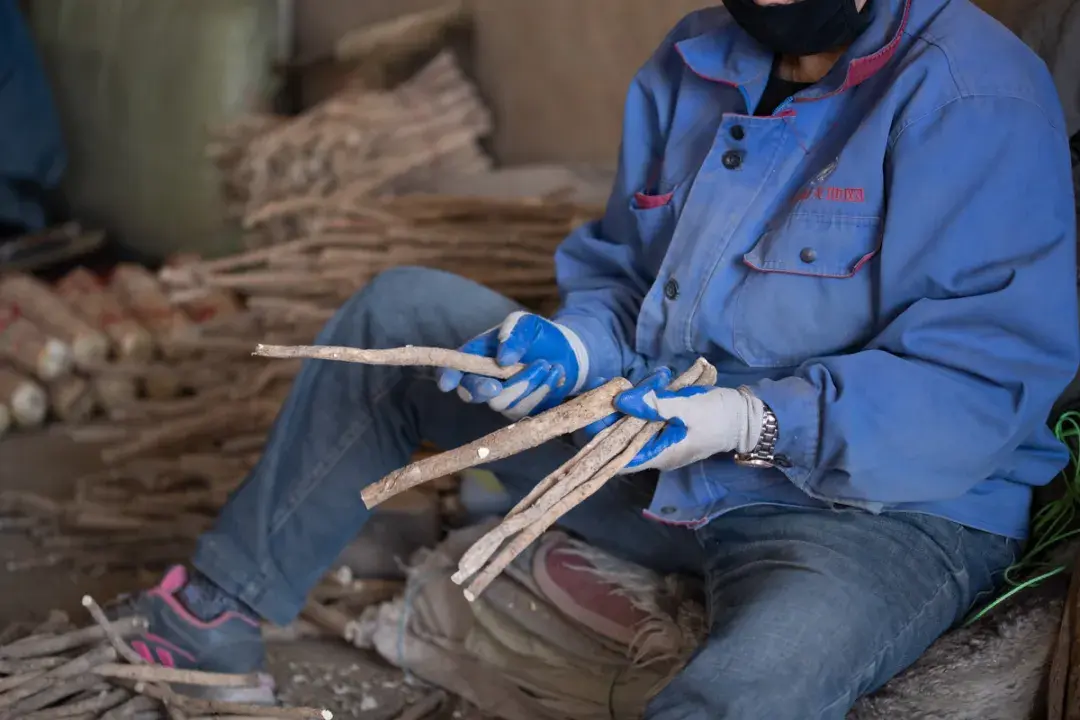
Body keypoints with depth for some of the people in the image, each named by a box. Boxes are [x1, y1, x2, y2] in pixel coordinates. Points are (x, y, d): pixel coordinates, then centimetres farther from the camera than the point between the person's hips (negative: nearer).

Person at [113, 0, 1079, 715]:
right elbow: (619, 273, 13)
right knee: (403, 310, 4)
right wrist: (574, 347, -10)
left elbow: (996, 379, -21)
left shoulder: (976, 100, -18)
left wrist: (757, 422, -29)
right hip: (659, 461, 7)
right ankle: (220, 615, 10)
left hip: (882, 507, -7)